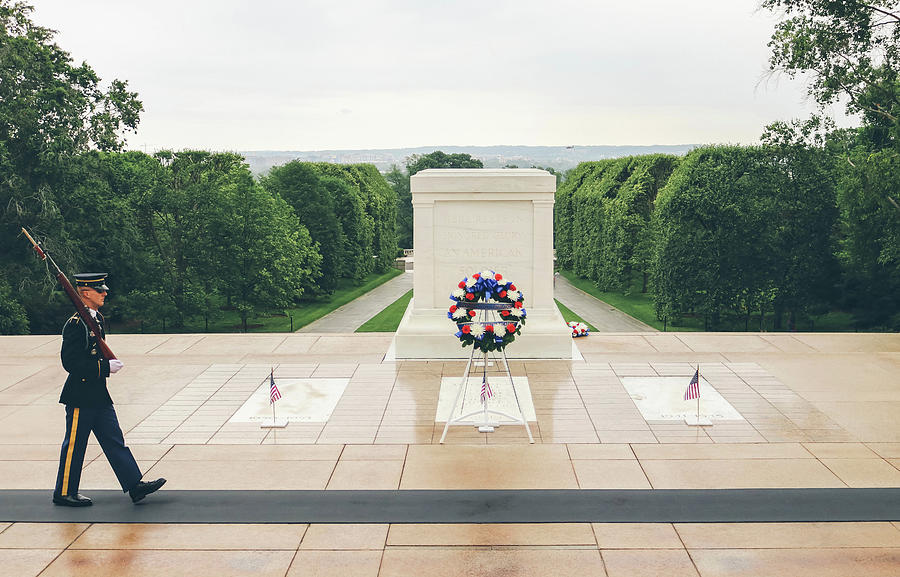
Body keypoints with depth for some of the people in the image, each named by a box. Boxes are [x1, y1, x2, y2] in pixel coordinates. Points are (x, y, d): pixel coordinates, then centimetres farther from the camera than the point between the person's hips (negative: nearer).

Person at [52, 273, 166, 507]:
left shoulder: (97, 318, 11)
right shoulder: (75, 324, -18)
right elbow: (71, 363, -22)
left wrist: (109, 362, 5)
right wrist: (105, 366, -21)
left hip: (99, 395, 9)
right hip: (80, 397, -9)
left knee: (114, 440, 9)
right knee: (74, 445, 4)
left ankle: (135, 486, 11)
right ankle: (64, 492, 19)